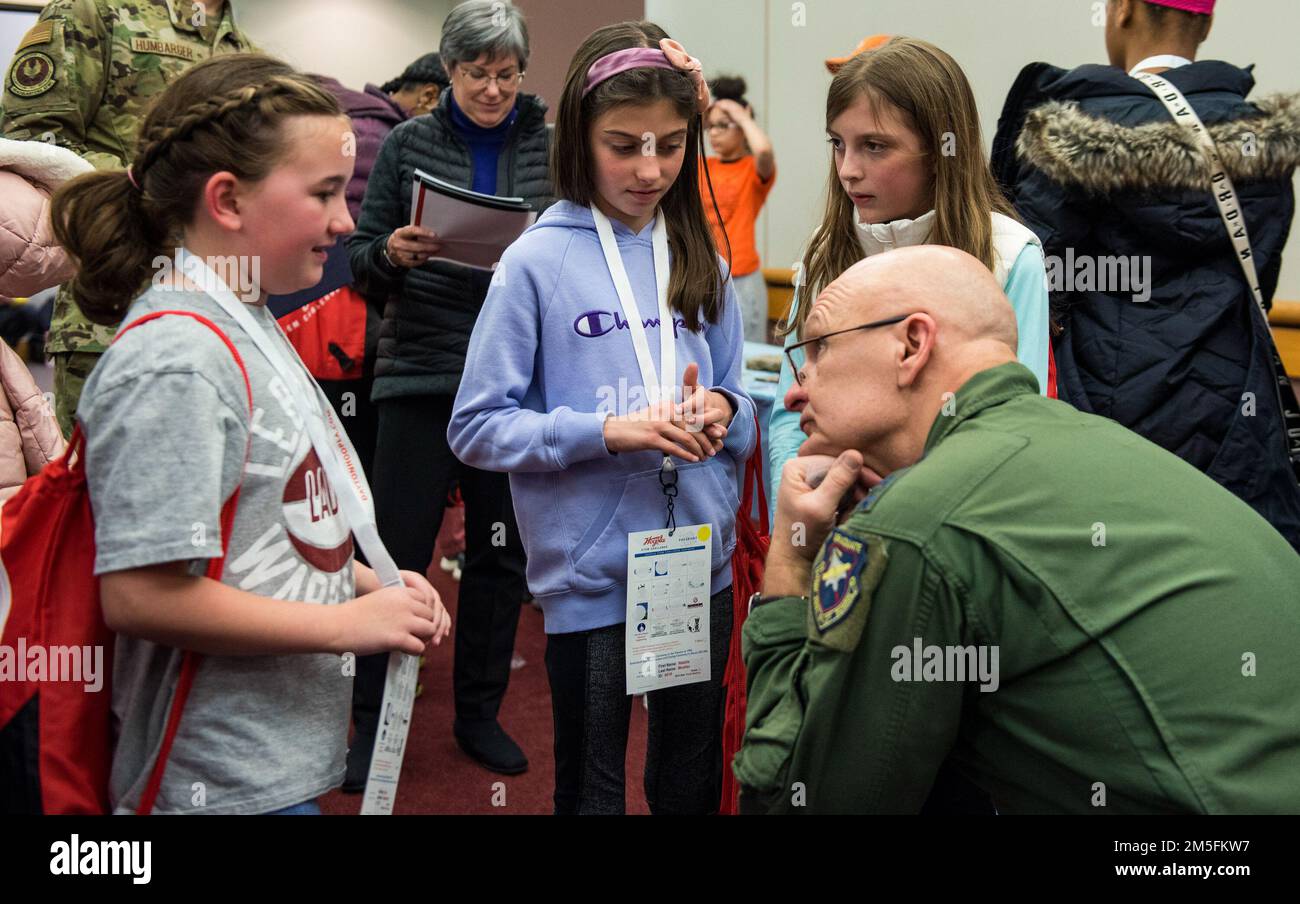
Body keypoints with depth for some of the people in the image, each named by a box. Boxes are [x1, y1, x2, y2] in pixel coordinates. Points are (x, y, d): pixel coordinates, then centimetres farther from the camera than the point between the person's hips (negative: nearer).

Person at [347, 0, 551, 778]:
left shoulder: (553, 146, 4)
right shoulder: (409, 143, 2)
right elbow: (361, 264, 3)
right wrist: (392, 254, -18)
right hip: (421, 373, -1)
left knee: (501, 554, 11)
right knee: (397, 558, 1)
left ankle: (480, 712, 28)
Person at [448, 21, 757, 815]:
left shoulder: (702, 258, 5)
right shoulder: (539, 260, -9)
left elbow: (742, 402, 11)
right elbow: (477, 427, -10)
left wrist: (724, 413, -12)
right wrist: (606, 431, -21)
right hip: (591, 573, -4)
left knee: (692, 784, 20)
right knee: (592, 788, 14)